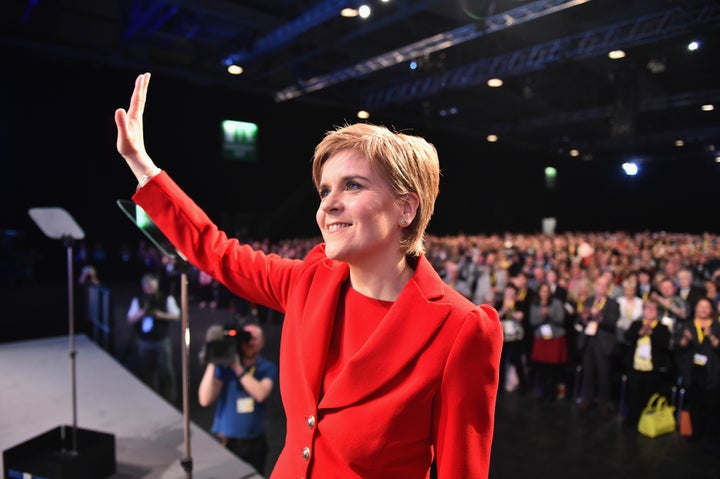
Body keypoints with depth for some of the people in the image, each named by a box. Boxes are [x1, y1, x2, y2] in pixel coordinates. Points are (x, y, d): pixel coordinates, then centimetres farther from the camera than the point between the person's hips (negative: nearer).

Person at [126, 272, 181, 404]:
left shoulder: (167, 299, -3)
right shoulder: (137, 300, 2)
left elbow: (176, 316, -1)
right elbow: (131, 319, 0)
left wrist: (161, 315, -18)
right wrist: (142, 312, -19)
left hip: (162, 340, -2)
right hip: (144, 342, 2)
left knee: (165, 370, 1)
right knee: (146, 371, 11)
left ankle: (169, 398, 15)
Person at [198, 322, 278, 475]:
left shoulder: (267, 368, -2)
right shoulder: (224, 366, -5)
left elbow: (260, 394, -21)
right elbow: (205, 400, -16)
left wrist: (238, 368, -23)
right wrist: (212, 364, -22)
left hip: (255, 442, 1)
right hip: (226, 442, -1)